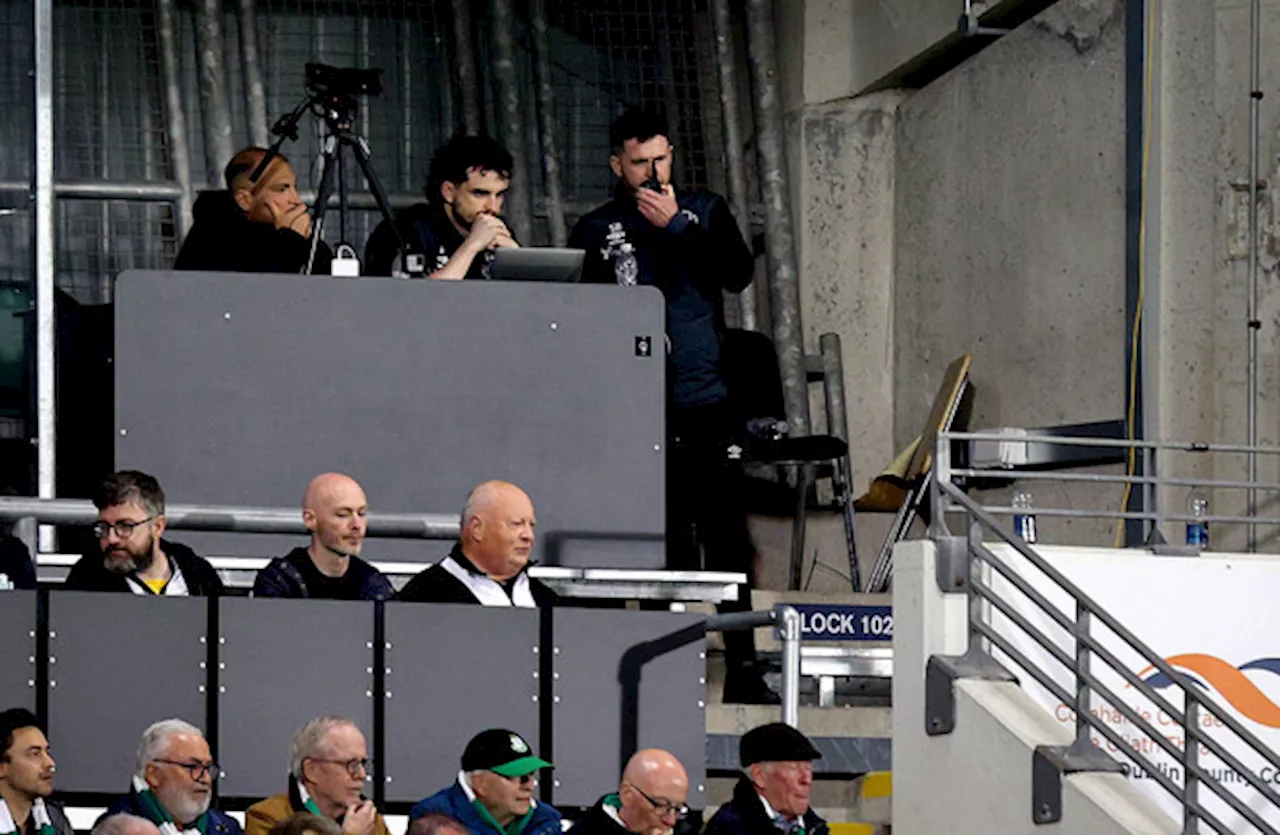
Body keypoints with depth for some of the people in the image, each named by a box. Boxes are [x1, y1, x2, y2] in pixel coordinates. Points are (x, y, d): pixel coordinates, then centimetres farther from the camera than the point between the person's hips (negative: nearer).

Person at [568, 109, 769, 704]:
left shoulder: (704, 212, 12)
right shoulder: (597, 232, 9)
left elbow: (739, 274, -3)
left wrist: (676, 227, -7)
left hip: (705, 404, 0)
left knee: (726, 537, -3)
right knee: (660, 539, -1)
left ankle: (742, 668, 0)